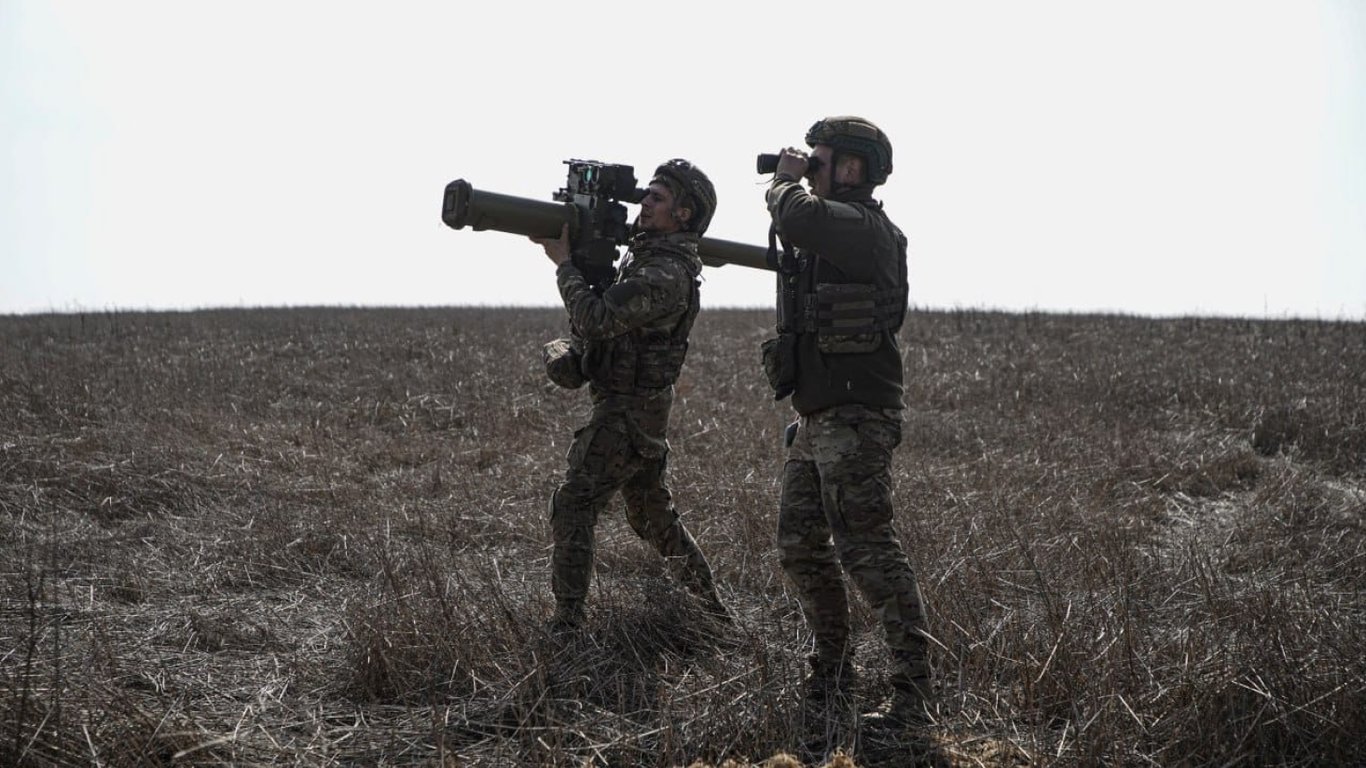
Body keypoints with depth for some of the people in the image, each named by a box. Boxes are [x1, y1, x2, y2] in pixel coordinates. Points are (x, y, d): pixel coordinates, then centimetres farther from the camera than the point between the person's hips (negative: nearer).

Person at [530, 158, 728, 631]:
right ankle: (712, 606, 28)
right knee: (653, 514, 19)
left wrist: (564, 263, -17)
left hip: (626, 416, -10)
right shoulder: (643, 253, 10)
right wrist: (567, 243, 2)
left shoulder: (667, 275, -22)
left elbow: (595, 320, -29)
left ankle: (568, 622, -9)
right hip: (643, 412, 10)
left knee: (572, 506, -9)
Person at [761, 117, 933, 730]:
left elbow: (799, 221, -29)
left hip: (855, 420, -10)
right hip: (815, 420, 10)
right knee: (800, 547, 15)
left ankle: (912, 695, -9)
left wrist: (785, 181, -13)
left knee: (869, 552, -12)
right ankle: (831, 671, 28)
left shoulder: (863, 227, -14)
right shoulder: (831, 230, 16)